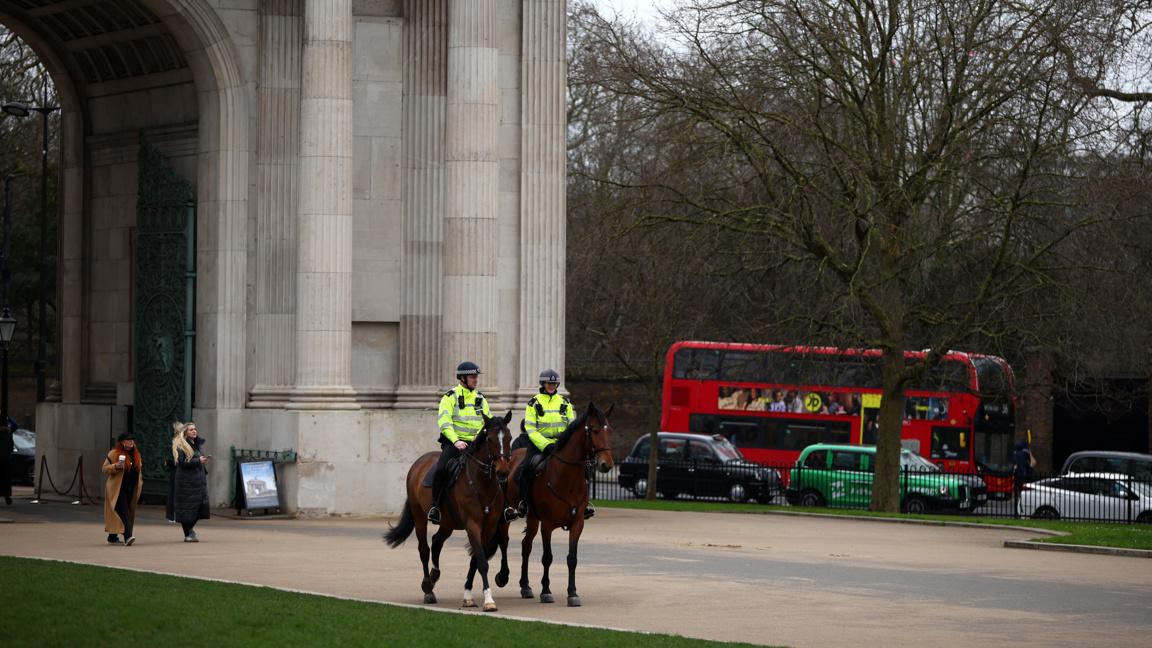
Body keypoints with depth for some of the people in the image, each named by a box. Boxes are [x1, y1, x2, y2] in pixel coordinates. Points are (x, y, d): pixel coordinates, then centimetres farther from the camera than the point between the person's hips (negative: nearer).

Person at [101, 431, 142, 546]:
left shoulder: (136, 454, 15)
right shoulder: (114, 453, -4)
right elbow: (105, 468, -6)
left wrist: (139, 483, 22)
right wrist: (116, 466, -22)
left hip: (131, 489, 7)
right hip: (118, 488, -7)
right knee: (123, 511, -16)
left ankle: (112, 537, 19)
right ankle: (127, 537, -25)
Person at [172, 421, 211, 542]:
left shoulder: (198, 443, 16)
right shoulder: (181, 446, -8)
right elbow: (182, 462, -17)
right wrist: (198, 461, -20)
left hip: (199, 480, 8)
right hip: (186, 481, -8)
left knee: (201, 505, 5)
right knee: (187, 508, -4)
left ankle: (189, 528, 25)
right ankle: (187, 535, 3)